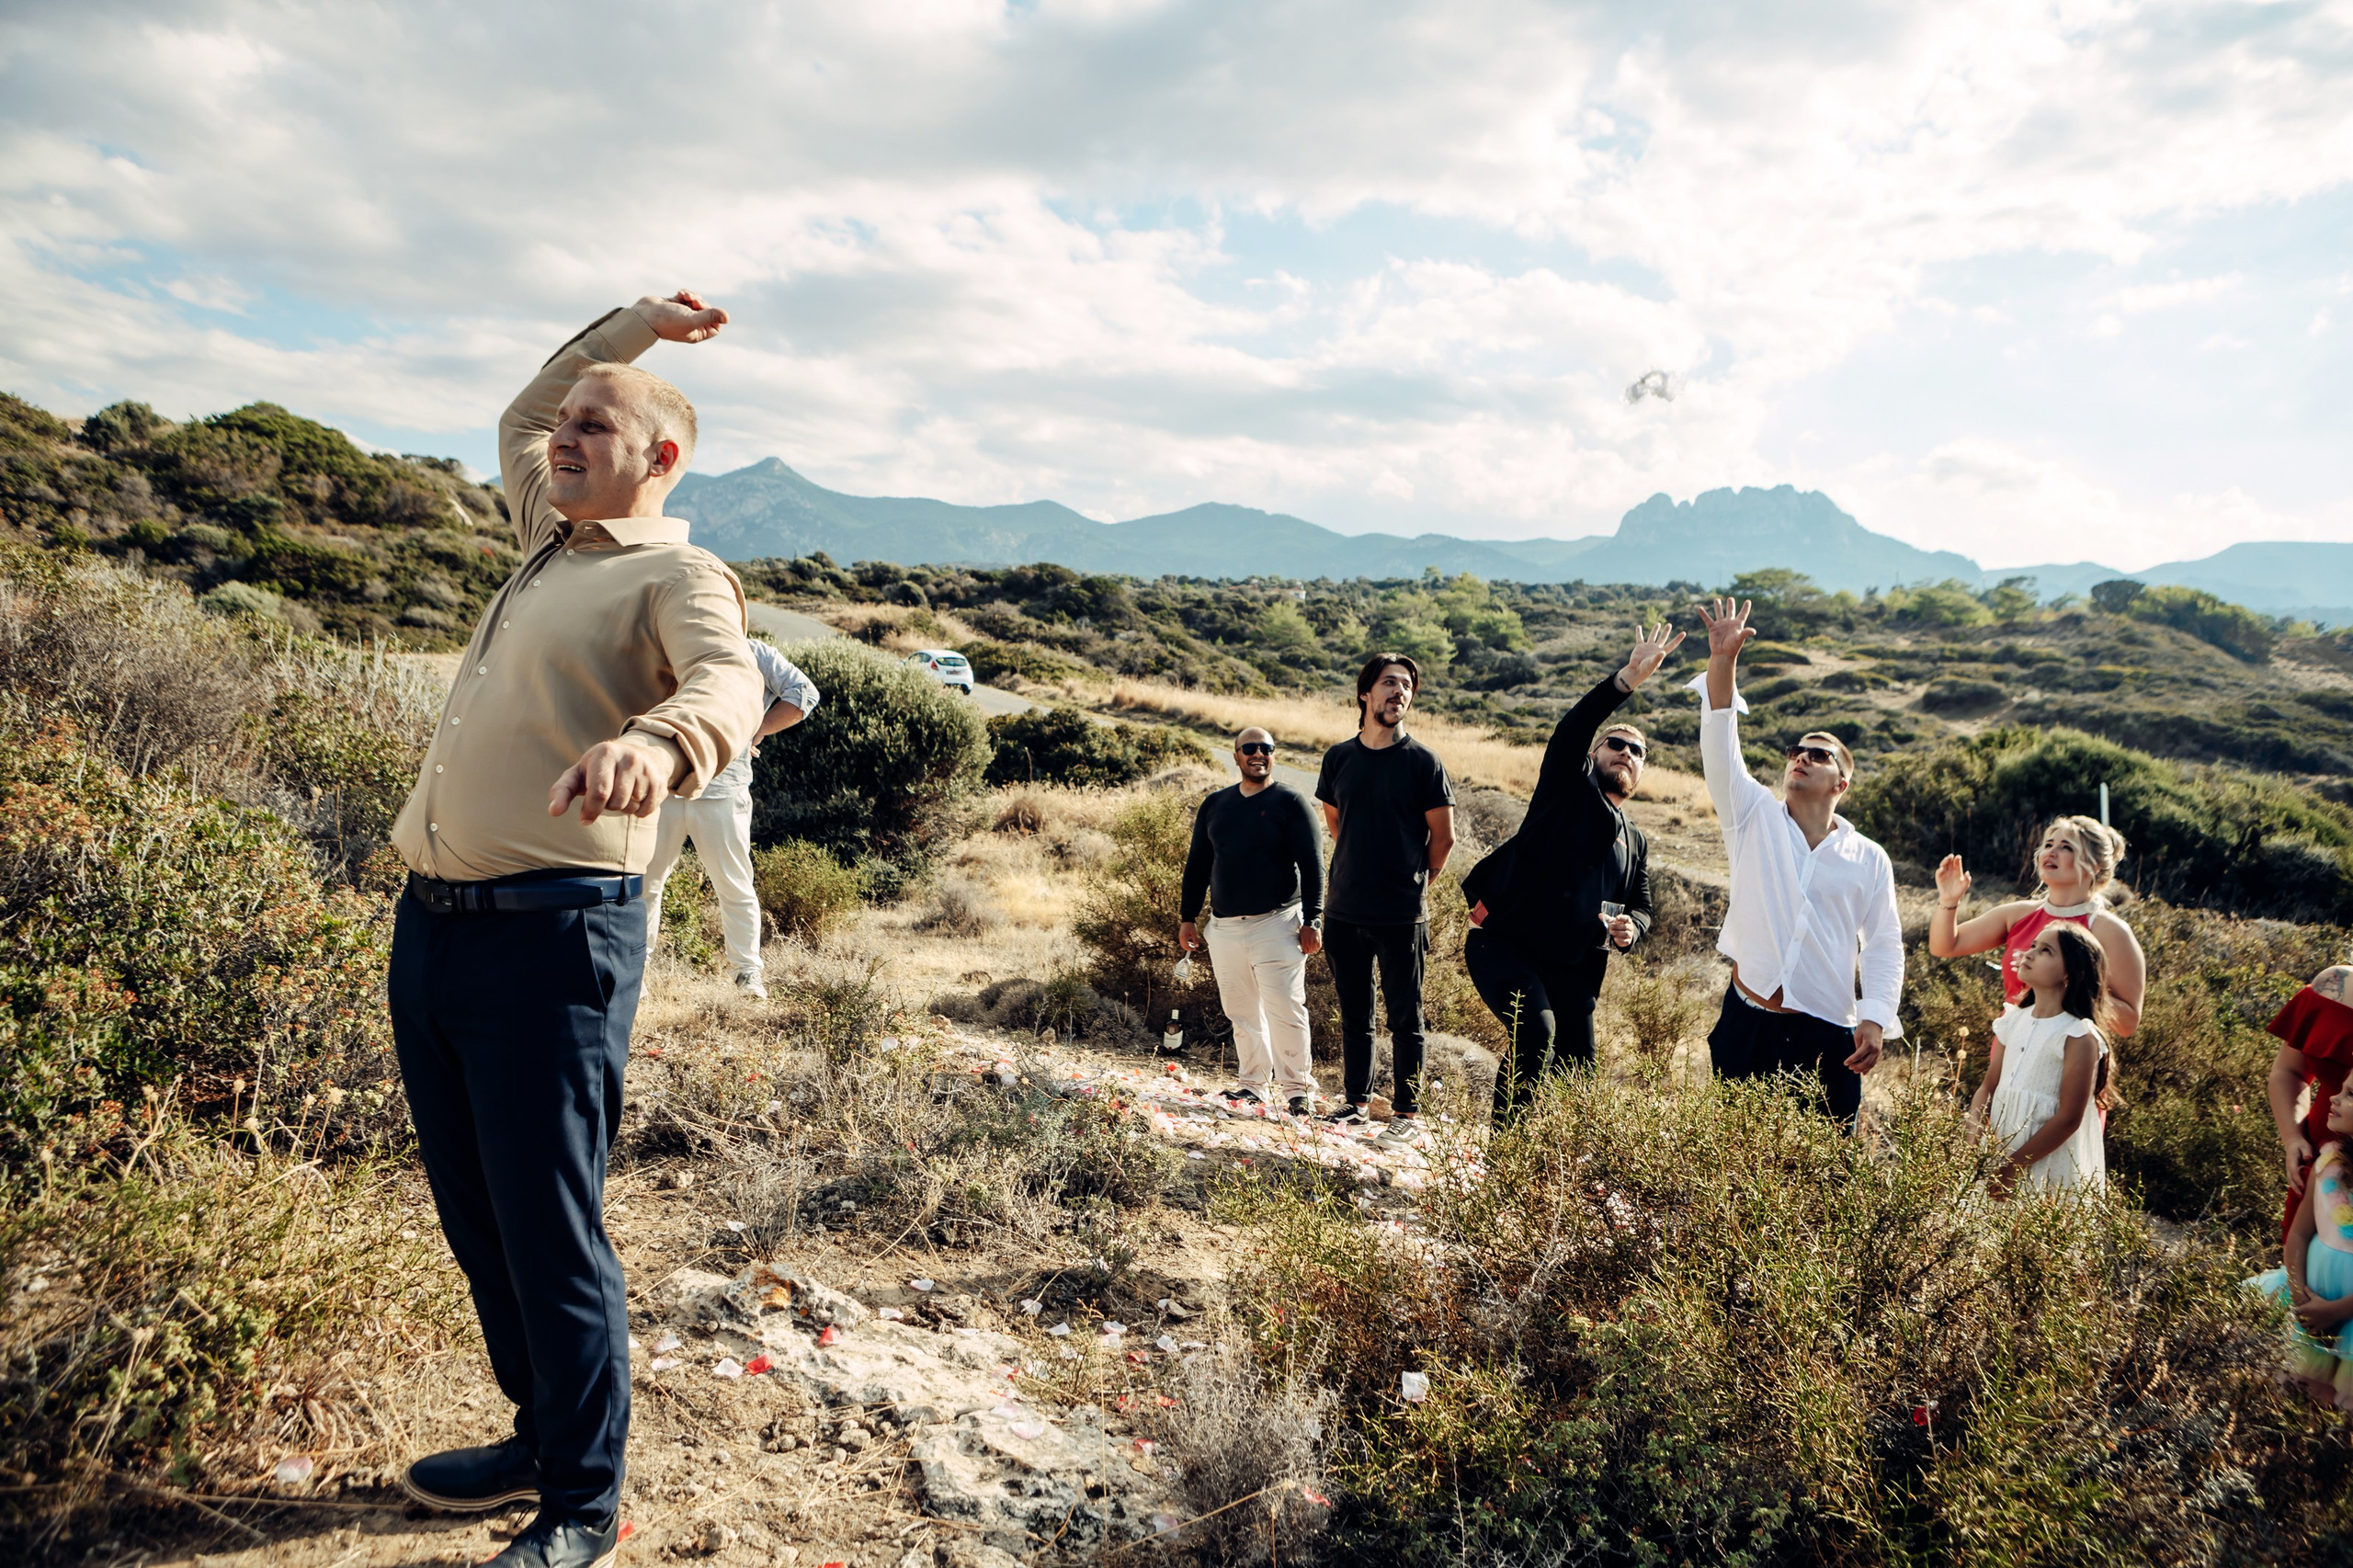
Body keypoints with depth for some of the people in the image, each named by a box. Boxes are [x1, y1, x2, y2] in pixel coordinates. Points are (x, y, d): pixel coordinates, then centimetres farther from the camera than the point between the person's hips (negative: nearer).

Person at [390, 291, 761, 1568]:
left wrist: (657, 742, -49)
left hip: (550, 934, -8)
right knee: (475, 1214, 16)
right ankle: (541, 1436, 33)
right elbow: (518, 418, 39)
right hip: (428, 925, 9)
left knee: (549, 1233, -3)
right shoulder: (550, 541, 19)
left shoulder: (677, 575, -5)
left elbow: (729, 686, -27)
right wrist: (631, 322, 33)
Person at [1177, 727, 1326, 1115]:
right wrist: (1189, 916, 13)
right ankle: (1253, 1084, 21)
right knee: (1241, 1012, 9)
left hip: (1276, 923, -4)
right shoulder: (1214, 805, 13)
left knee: (1285, 1010, -8)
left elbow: (1312, 865, -4)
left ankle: (1297, 1088, 2)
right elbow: (1197, 864, 17)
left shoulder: (1291, 802, 0)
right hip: (1224, 927, 5)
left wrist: (1311, 920, -10)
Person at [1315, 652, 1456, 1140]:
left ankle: (1407, 1112, 14)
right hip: (1344, 911, 4)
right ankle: (1356, 1101, 25)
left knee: (1405, 1018, 5)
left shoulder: (1423, 761, -5)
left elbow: (1443, 837, 2)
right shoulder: (1338, 757, 5)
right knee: (1354, 1013, 13)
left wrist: (1413, 882, 9)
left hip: (1401, 915, -3)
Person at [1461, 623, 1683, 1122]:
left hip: (1571, 968, 6)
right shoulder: (1569, 787, 7)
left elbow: (1641, 906, 29)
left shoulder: (1635, 842, 24)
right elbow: (1570, 731, -11)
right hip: (1503, 945, -6)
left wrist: (1631, 927, 3)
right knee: (1536, 1032, -26)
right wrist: (1628, 679, -23)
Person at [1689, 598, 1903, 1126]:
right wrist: (1723, 660, -18)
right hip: (1747, 1022, 0)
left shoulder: (1869, 859, 7)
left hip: (1827, 1038, 0)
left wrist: (1876, 1019, -7)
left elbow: (1884, 945, 7)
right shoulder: (1755, 817, 6)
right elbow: (1719, 749, -6)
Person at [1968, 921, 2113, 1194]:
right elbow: (1988, 1088, 9)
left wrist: (2013, 1166, -14)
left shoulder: (2079, 1037, -13)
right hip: (1998, 1157, 5)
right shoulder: (2014, 1020, 5)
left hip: (2051, 1170, -5)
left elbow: (2069, 1119, -14)